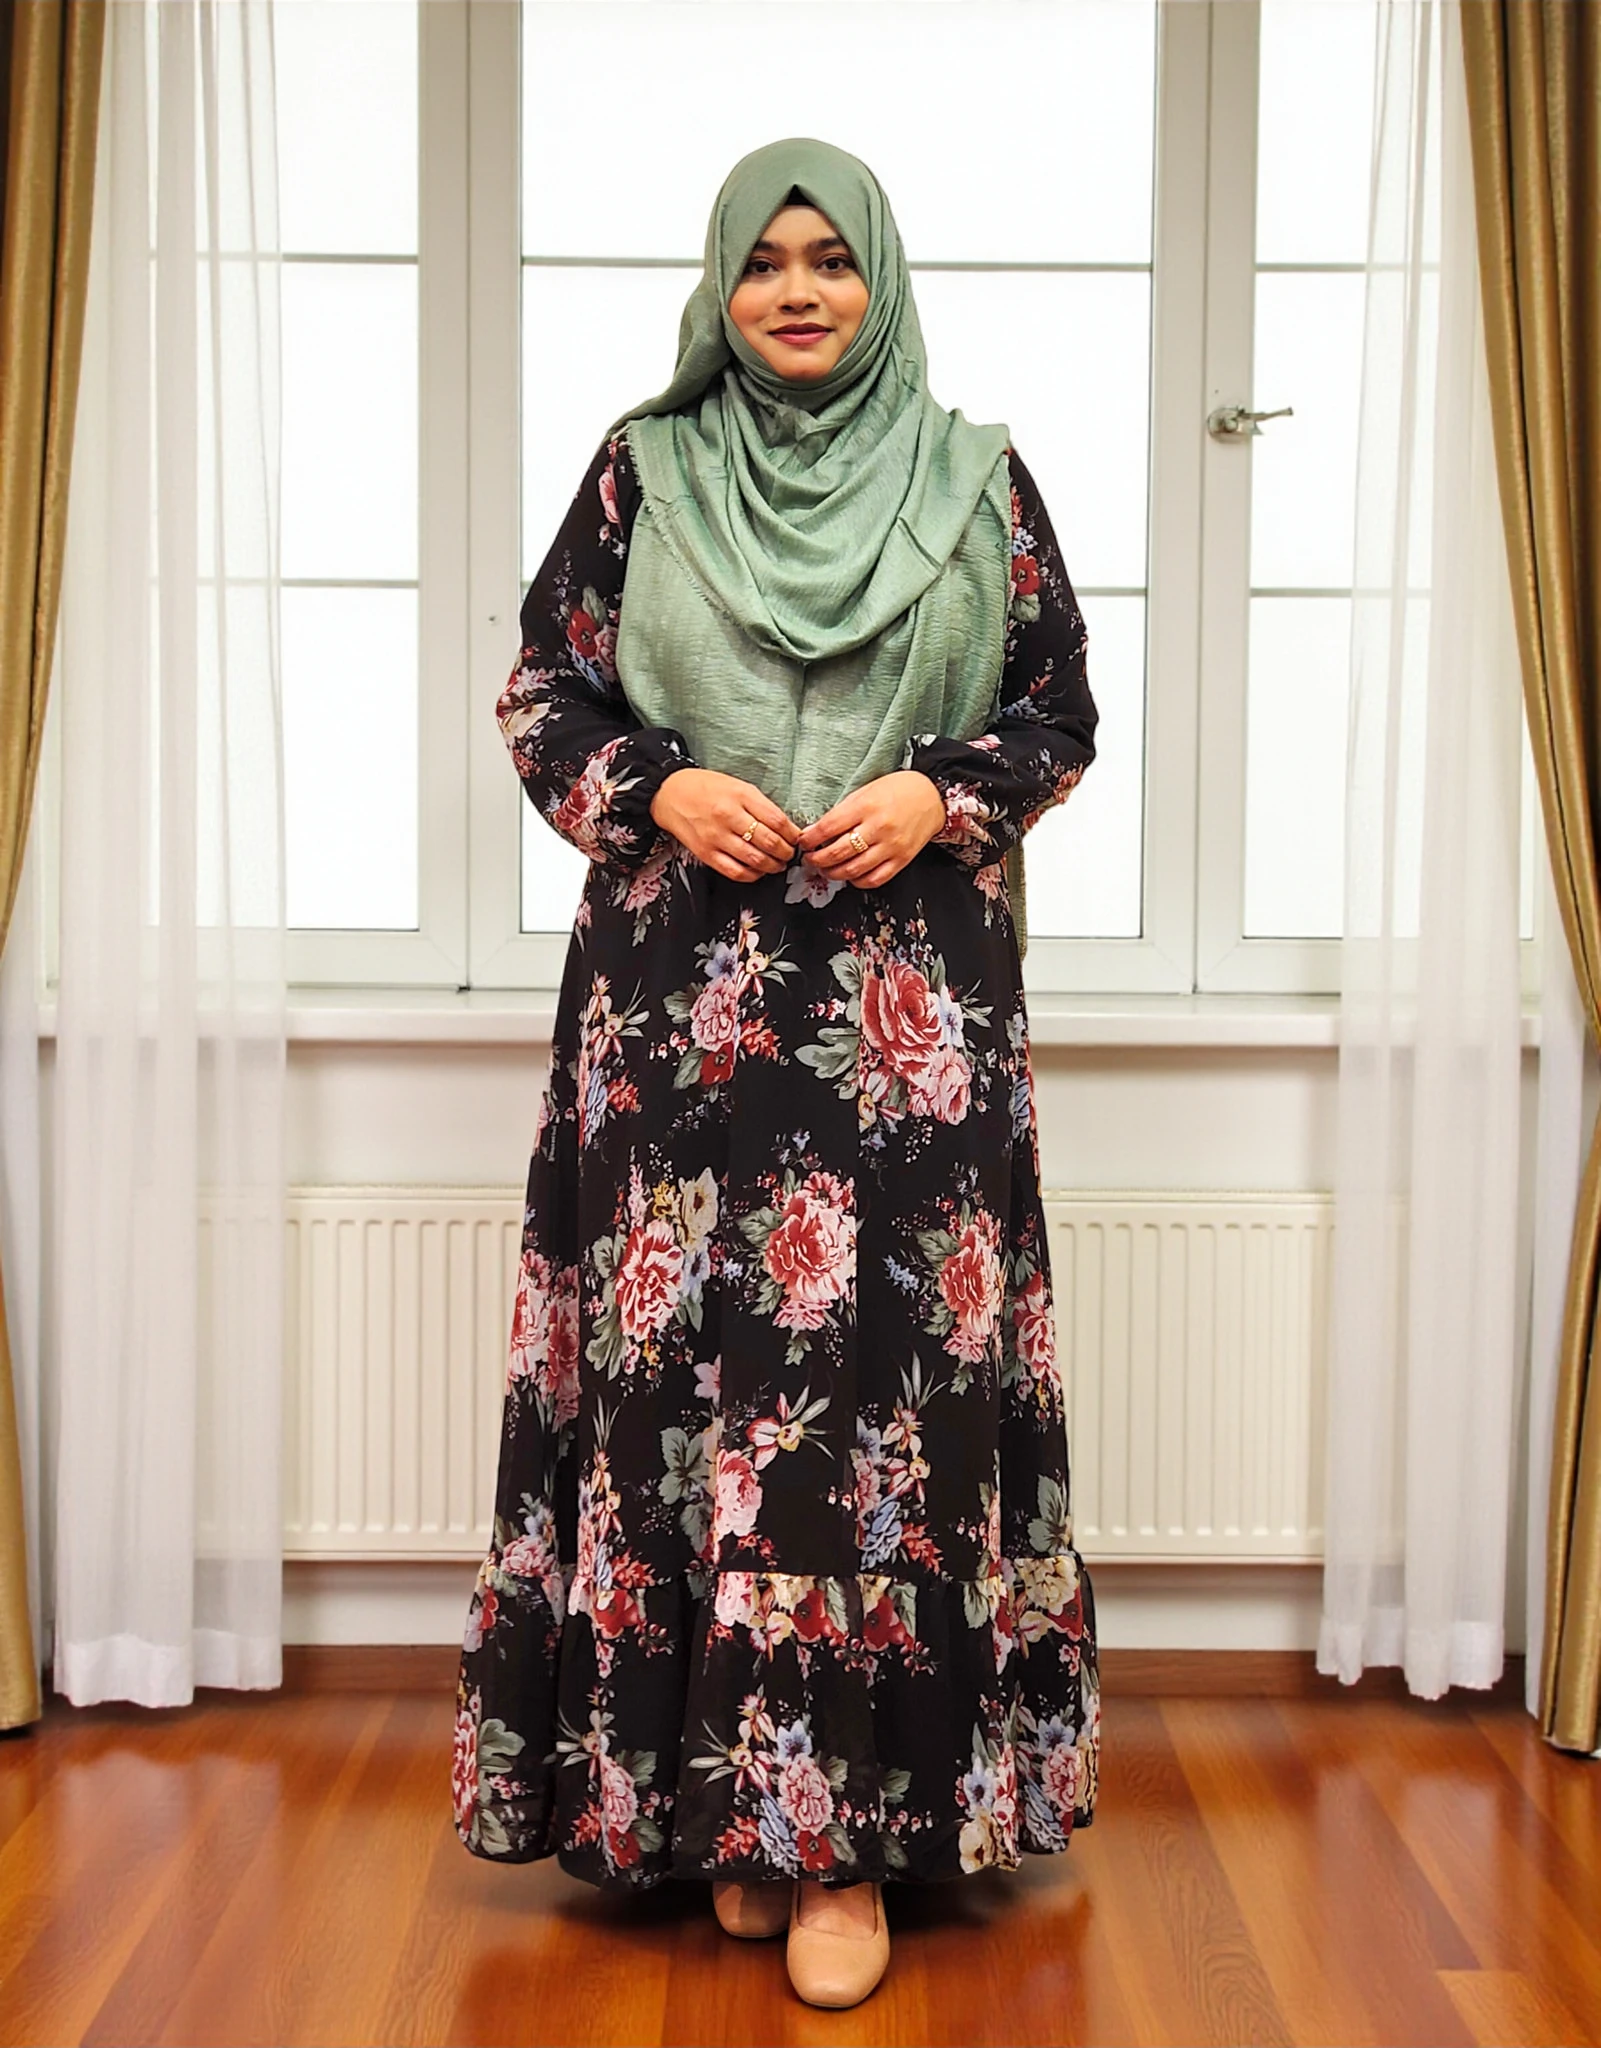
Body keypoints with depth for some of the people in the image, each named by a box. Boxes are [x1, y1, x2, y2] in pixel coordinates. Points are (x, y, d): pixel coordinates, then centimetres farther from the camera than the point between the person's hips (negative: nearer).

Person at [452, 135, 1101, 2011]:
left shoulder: (978, 479, 8)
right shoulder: (642, 469, 8)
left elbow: (1061, 712, 10)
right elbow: (542, 694, 9)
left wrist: (942, 795, -8)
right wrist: (660, 792, -9)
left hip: (913, 984, 0)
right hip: (683, 980, 1)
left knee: (883, 1350, -5)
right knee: (689, 1347, -2)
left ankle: (847, 1823, 6)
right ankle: (715, 1792, 14)